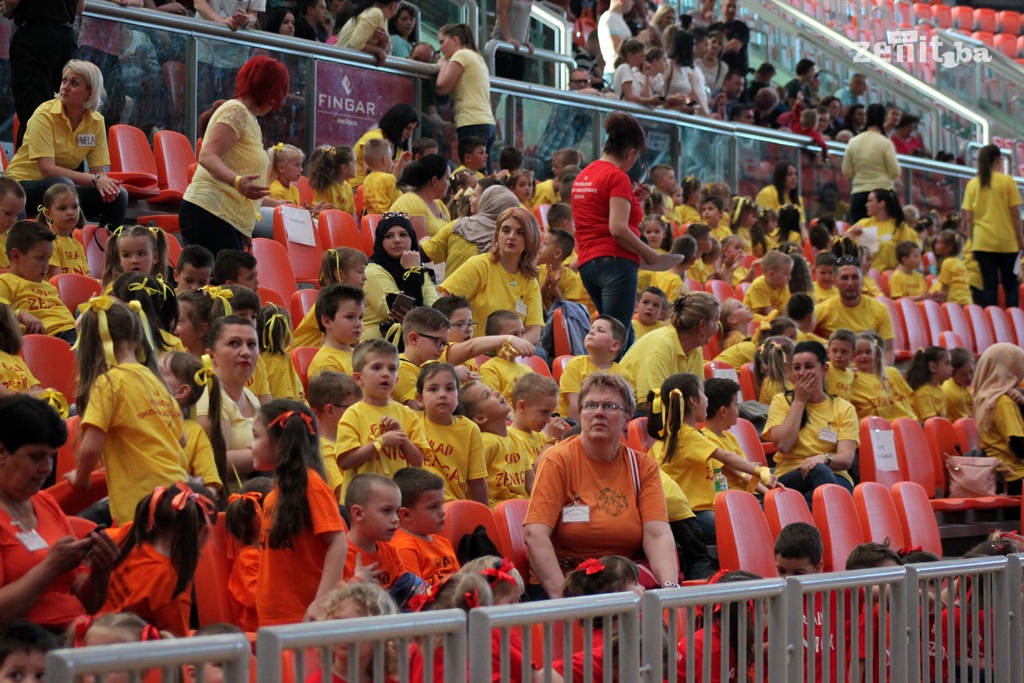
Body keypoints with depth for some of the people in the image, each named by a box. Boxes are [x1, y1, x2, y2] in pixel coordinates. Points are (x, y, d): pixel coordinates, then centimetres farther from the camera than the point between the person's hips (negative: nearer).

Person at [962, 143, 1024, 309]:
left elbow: (968, 218, 5)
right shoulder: (1007, 181, -3)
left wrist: (973, 242, 12)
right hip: (1006, 242, -2)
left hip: (982, 242, 2)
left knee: (990, 285, 3)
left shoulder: (973, 184, 5)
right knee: (1010, 285, 7)